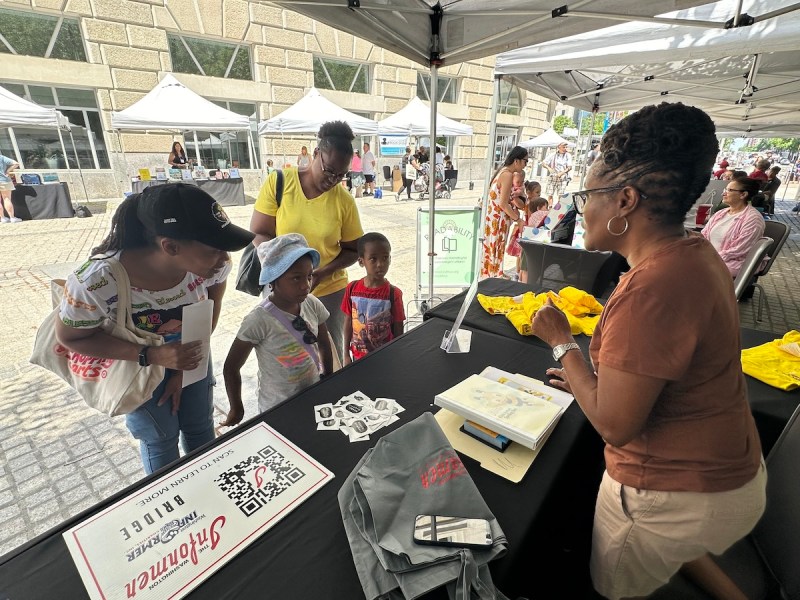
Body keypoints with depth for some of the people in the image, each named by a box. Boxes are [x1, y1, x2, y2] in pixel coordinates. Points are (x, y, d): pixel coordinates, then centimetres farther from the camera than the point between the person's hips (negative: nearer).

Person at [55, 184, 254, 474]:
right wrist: (151, 356, -31)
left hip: (191, 354, 3)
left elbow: (210, 313, -12)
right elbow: (70, 336, -18)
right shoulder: (96, 282, -37)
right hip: (135, 362, -2)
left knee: (201, 426, 17)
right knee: (161, 438, 11)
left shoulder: (215, 262, -30)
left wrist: (183, 372, -9)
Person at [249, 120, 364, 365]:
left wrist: (323, 272, -15)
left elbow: (353, 250, 2)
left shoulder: (344, 200, -5)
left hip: (329, 292, 1)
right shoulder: (278, 183, -7)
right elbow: (258, 235, -5)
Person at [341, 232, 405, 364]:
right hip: (358, 357, 3)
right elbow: (348, 323, 1)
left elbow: (398, 331, -8)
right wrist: (346, 355, 5)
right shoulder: (352, 288, -8)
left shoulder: (393, 293, -16)